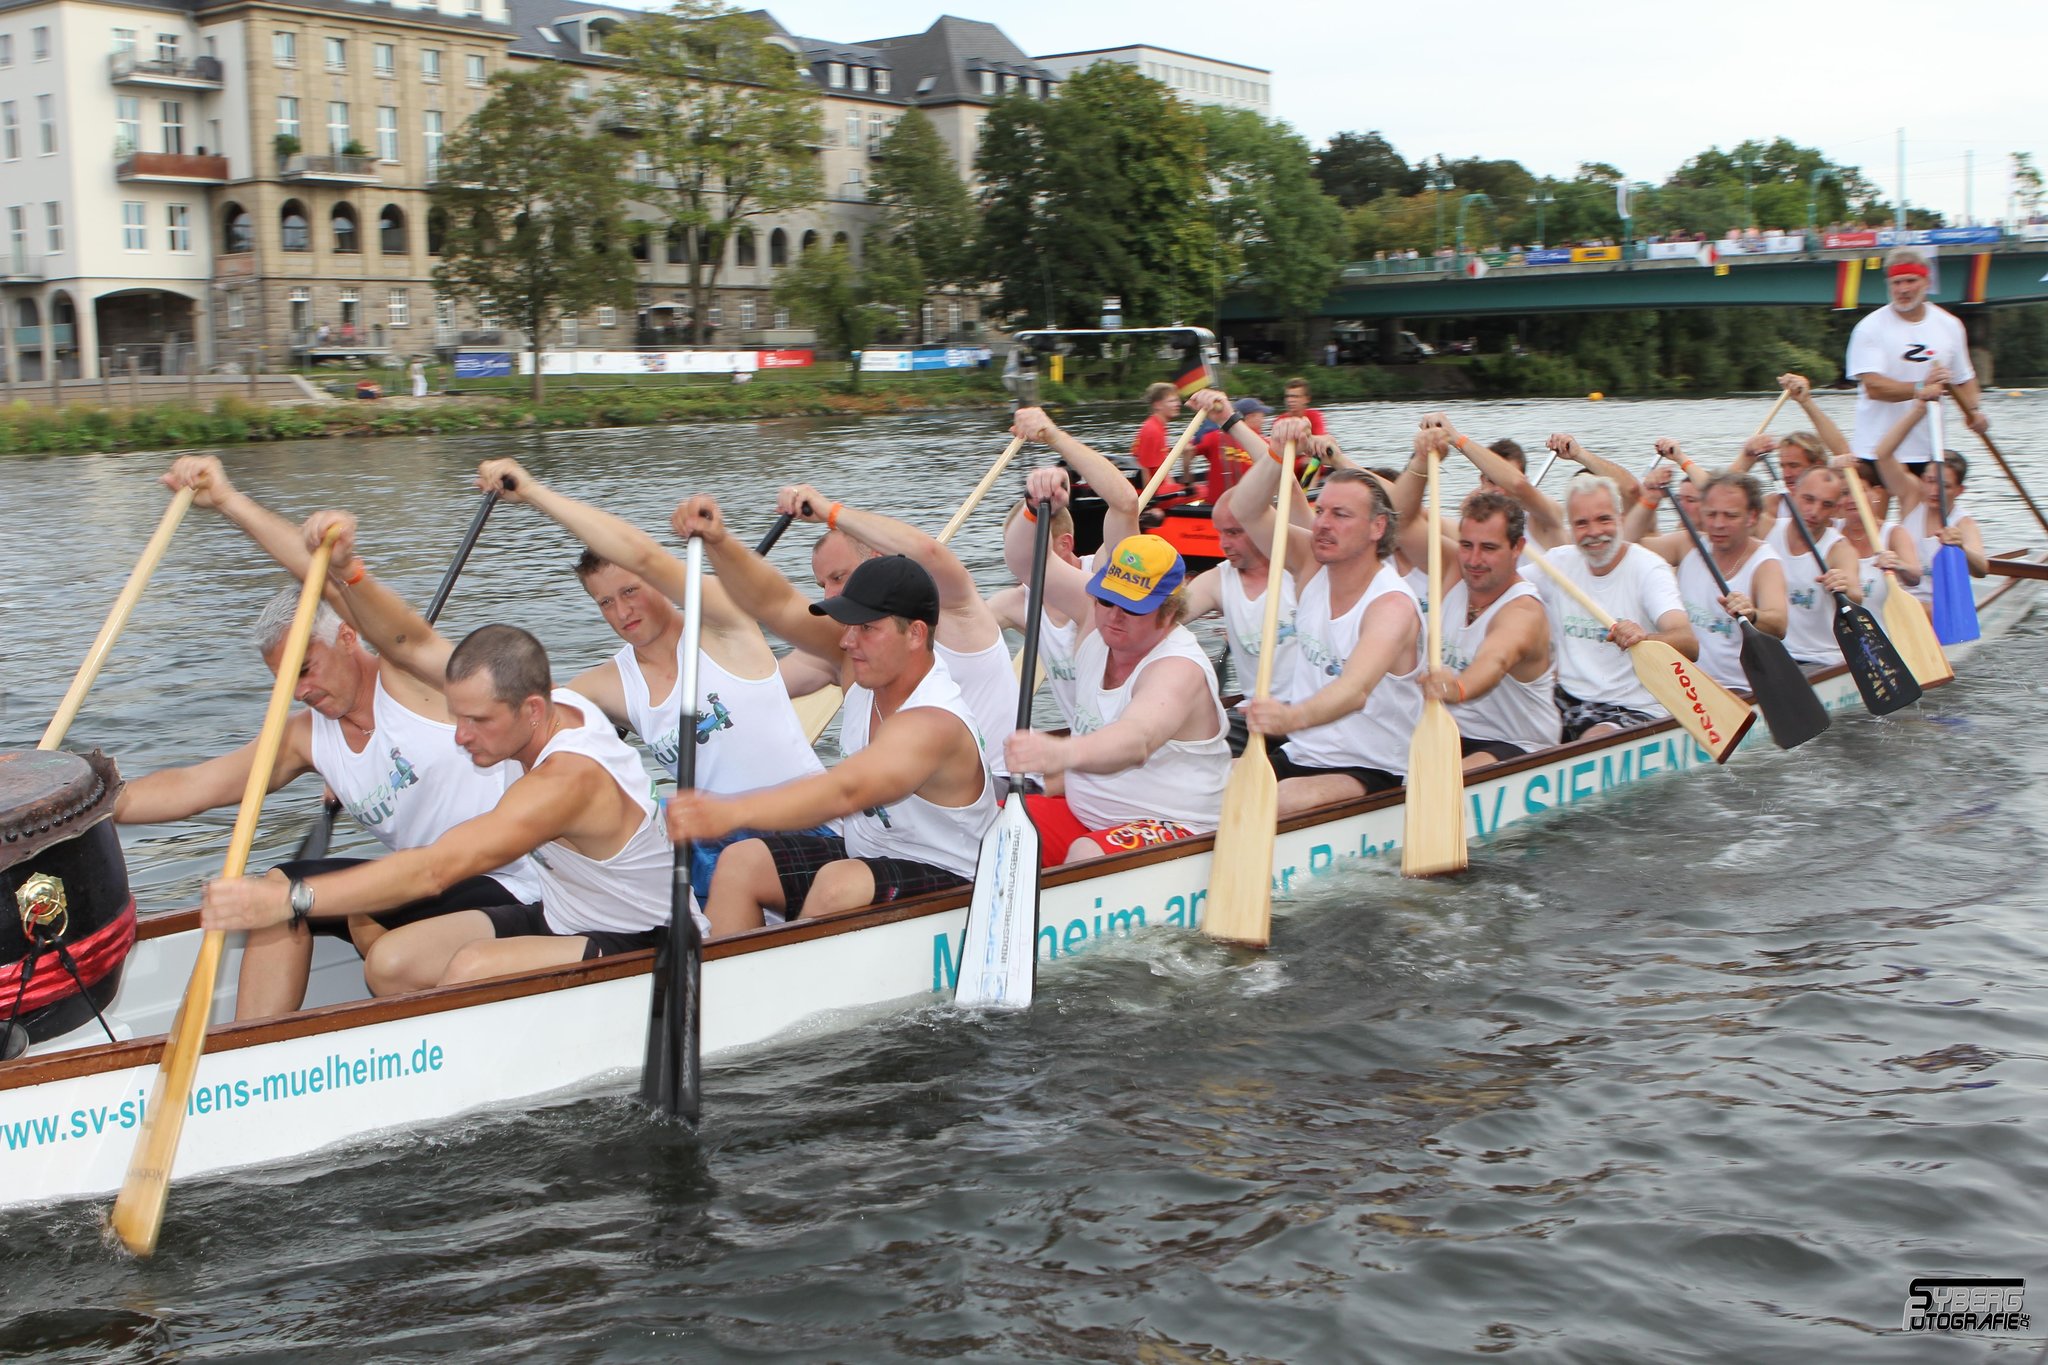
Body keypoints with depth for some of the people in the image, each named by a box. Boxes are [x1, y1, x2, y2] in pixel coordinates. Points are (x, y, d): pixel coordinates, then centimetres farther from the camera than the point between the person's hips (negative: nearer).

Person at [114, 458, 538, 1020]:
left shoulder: (409, 677, -11)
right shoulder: (307, 737, 8)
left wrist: (230, 500, -29)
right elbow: (191, 787, 5)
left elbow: (341, 582, -25)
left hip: (509, 886, -8)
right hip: (419, 885, 8)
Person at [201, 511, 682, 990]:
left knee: (472, 969, -34)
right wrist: (347, 570, -17)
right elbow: (414, 645, -1)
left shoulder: (570, 778, -33)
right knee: (389, 961, -5)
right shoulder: (555, 702, -7)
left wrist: (287, 899, -42)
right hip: (562, 919, 9)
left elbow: (434, 870, -40)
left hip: (646, 949, -9)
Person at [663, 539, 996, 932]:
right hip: (861, 854, 9)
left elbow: (844, 792, -47)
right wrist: (719, 543, -20)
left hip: (943, 879, -9)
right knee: (740, 863, -6)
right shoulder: (871, 661, -6)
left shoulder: (934, 724, -31)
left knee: (839, 884, -36)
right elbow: (780, 605, -3)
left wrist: (730, 813, -59)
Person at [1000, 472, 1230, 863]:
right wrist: (1037, 507, -17)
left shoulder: (1179, 668, -23)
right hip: (1082, 814, 8)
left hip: (1172, 830, -7)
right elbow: (1028, 560, 5)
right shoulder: (1096, 616, 0)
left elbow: (1137, 739, -44)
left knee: (1086, 855, -38)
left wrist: (1062, 753, -63)